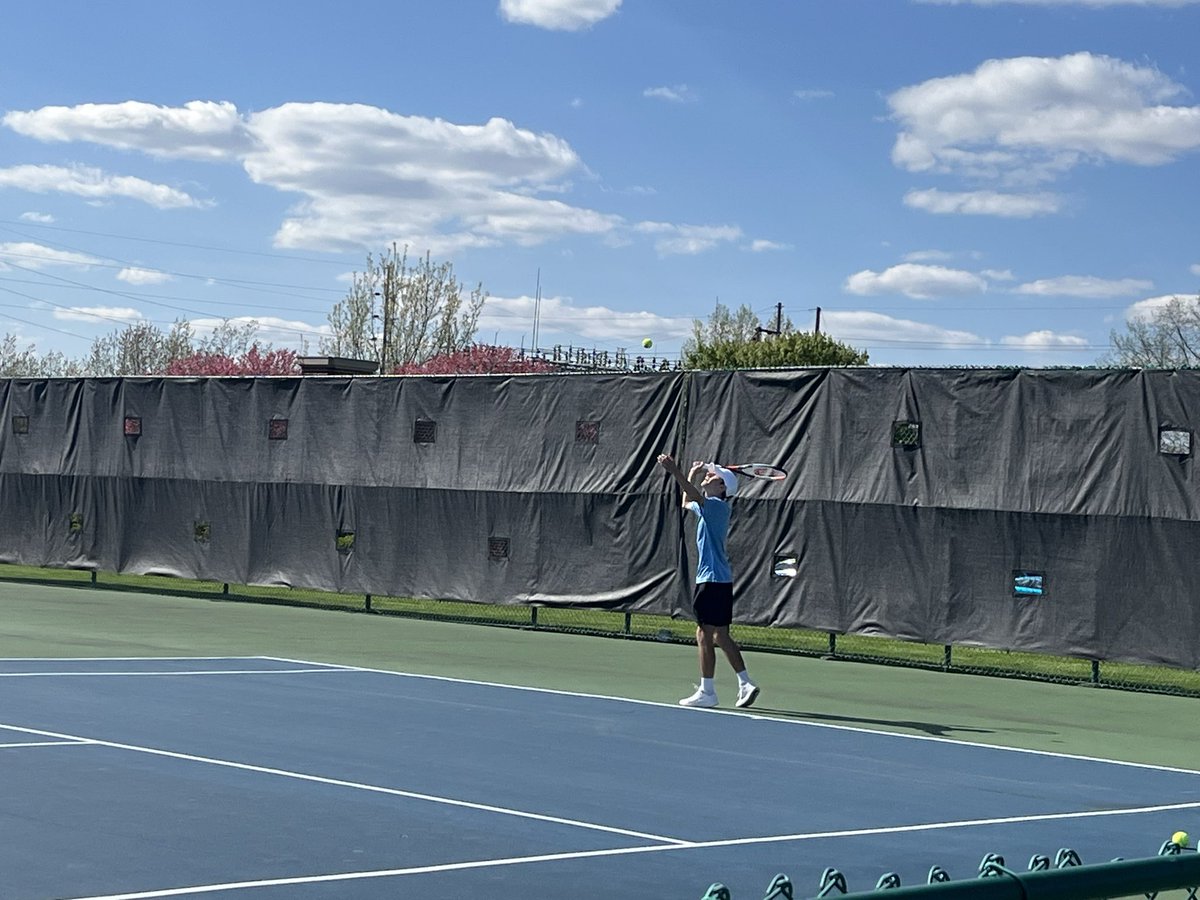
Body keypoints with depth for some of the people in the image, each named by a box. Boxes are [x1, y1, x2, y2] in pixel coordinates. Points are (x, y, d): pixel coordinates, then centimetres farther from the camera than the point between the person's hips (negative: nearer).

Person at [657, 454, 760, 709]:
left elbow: (695, 497, -31)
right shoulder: (708, 506, 16)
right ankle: (745, 684, 16)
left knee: (704, 634, -5)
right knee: (720, 635, 13)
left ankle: (706, 692, -1)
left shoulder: (717, 505, -11)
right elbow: (687, 502, 36)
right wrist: (692, 475, 28)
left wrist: (676, 472, -42)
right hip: (719, 580, 10)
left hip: (713, 579, -10)